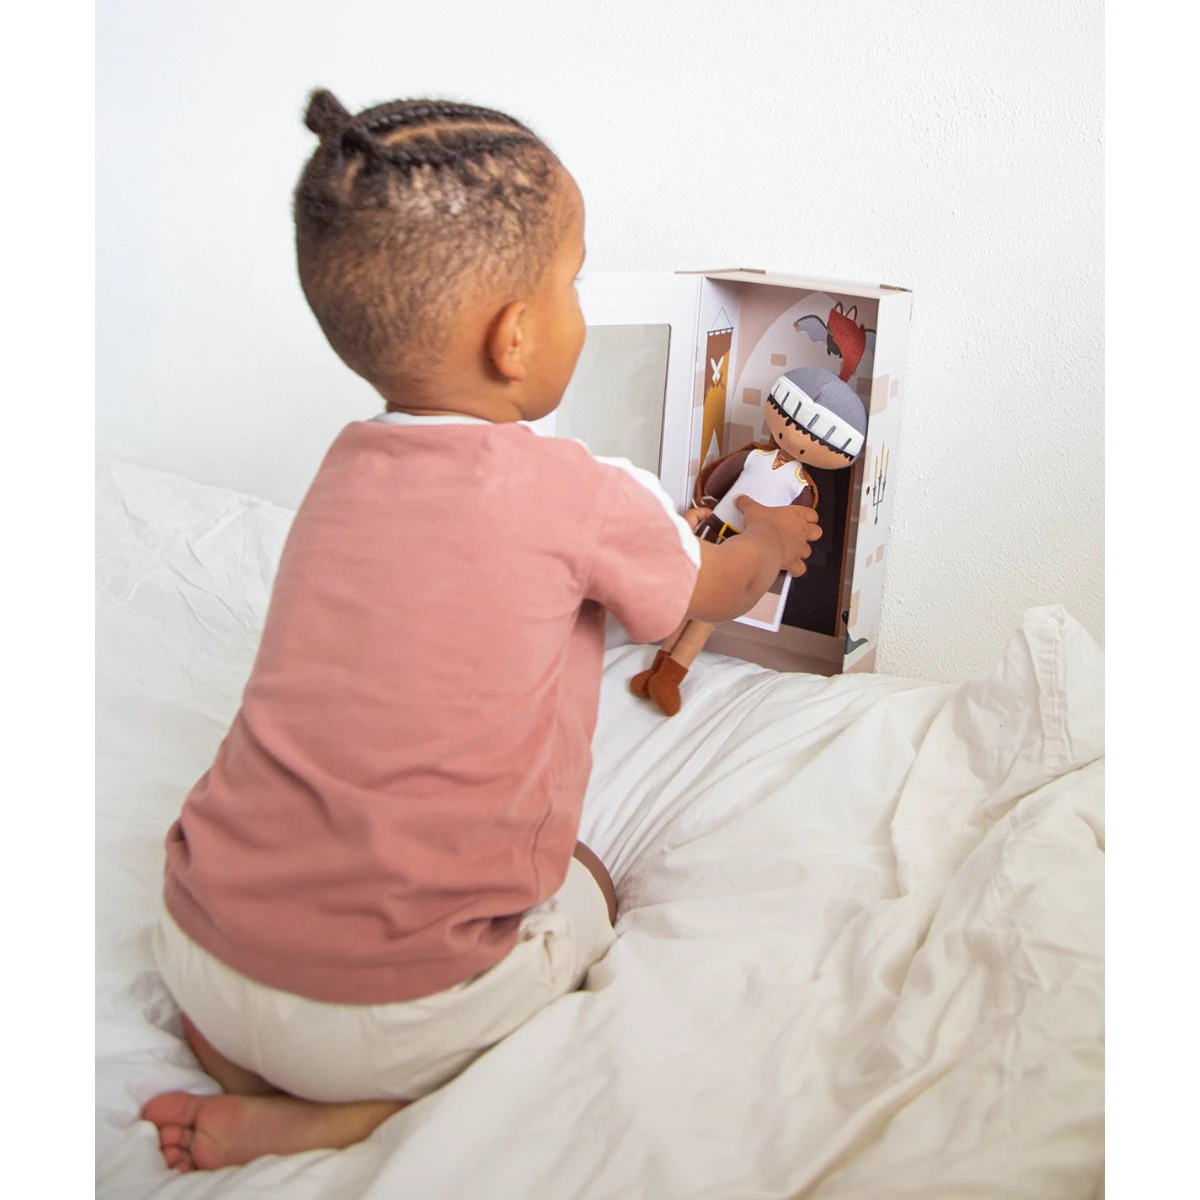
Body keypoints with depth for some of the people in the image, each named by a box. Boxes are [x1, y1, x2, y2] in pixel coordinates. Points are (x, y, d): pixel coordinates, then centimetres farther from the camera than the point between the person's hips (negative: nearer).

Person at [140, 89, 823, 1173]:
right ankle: (344, 1110, 8)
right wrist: (769, 540, 32)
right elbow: (719, 590, 9)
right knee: (586, 887, 24)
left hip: (205, 962, 5)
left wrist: (697, 531, 34)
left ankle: (245, 1065, 13)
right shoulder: (581, 496, -14)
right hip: (392, 1011, -4)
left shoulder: (345, 471, 4)